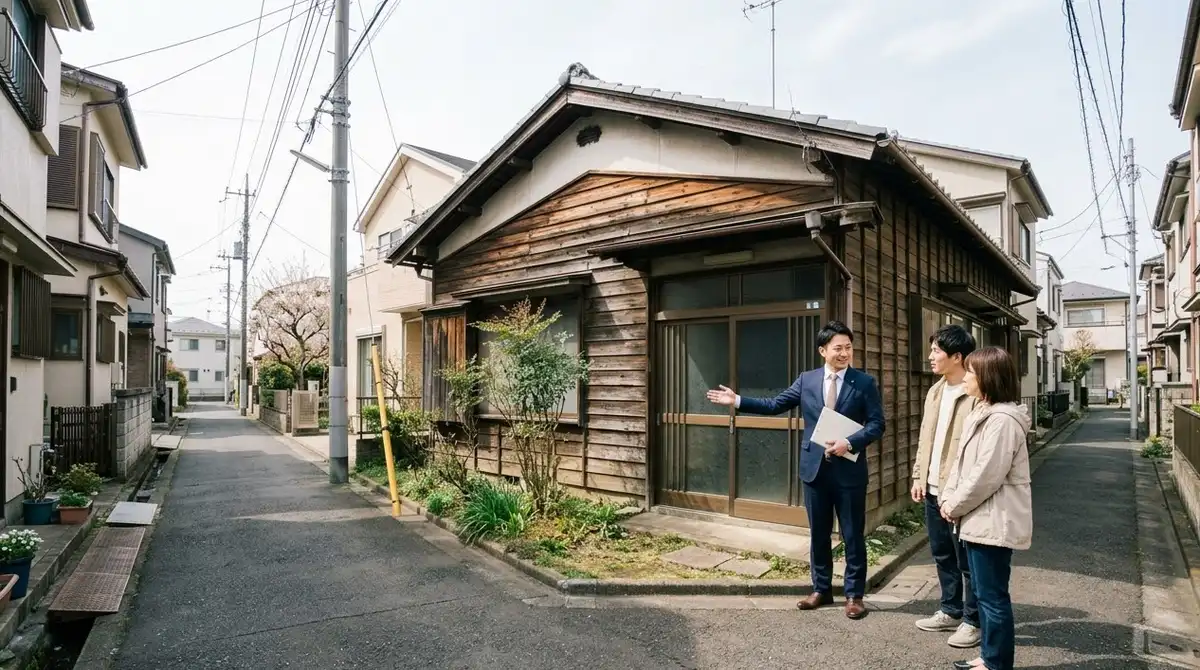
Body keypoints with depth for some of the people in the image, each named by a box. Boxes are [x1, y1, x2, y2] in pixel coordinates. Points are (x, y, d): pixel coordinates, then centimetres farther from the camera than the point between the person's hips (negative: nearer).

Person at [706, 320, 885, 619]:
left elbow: (877, 424, -6)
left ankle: (854, 595, 23)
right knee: (818, 534, 13)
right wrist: (738, 401, -2)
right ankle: (821, 589, 29)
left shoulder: (865, 382, -3)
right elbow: (775, 405, 4)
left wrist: (849, 443, -20)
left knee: (853, 535, 8)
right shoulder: (806, 380, 4)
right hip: (815, 468, 3)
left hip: (849, 470, -2)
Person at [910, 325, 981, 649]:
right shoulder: (934, 392, 11)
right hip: (933, 488, 8)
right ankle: (951, 611, 33)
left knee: (967, 560, 7)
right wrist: (918, 476, 13)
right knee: (942, 555, 19)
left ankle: (973, 620, 23)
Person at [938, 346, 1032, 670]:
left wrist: (954, 506, -12)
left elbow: (986, 476, -22)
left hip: (993, 522, -10)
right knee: (983, 592, 19)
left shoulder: (1002, 420, -20)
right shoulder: (981, 414, 12)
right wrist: (948, 499, 2)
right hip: (979, 519, 10)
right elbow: (961, 462, 13)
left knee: (993, 596, 3)